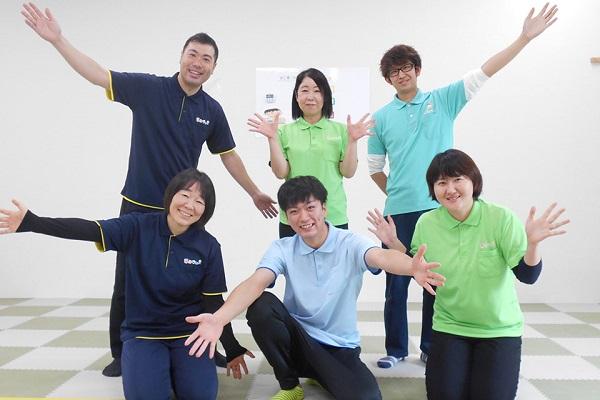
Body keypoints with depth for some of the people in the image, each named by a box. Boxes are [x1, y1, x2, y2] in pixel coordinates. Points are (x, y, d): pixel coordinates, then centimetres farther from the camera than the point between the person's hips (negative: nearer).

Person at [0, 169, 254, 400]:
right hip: (142, 333, 0)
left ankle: (174, 366, 13)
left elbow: (214, 303, -4)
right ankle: (155, 367, 11)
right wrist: (31, 222, -37)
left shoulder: (208, 247, -11)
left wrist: (232, 350, -1)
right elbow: (88, 230, -24)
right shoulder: (139, 227, -12)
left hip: (188, 334, 1)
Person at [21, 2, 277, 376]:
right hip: (138, 207, -1)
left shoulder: (212, 110, 2)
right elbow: (99, 75, -7)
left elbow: (228, 155, 10)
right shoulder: (147, 88, -5)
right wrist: (58, 39, -16)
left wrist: (255, 193, 14)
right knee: (127, 286, 8)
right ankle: (122, 354, 25)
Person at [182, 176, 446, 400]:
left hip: (340, 348, -1)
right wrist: (219, 319, -42)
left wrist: (412, 268, -58)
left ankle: (319, 376, 8)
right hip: (298, 341, 1)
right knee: (261, 307, -27)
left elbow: (381, 257, -32)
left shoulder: (350, 244, -11)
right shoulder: (283, 249, -6)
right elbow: (255, 283, -22)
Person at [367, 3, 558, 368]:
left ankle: (432, 347, 25)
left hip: (440, 208, 0)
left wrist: (526, 37, -6)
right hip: (398, 211, 1)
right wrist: (395, 193, 7)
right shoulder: (382, 117, 6)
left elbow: (483, 74, -1)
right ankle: (396, 348, 23)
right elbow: (375, 168, 13)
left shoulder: (442, 100, 5)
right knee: (397, 283, 7)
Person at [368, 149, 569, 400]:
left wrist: (532, 243, -33)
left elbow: (528, 276, -15)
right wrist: (395, 245, -7)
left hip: (500, 329, -1)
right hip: (449, 327, 2)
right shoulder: (427, 223, -8)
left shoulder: (502, 218, -16)